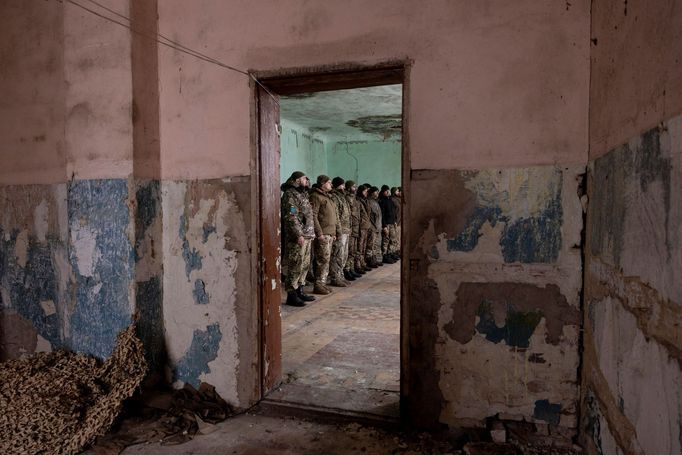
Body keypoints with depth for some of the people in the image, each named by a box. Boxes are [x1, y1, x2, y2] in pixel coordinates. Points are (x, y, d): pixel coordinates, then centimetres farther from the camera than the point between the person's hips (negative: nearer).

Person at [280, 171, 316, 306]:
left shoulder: (301, 193, 20)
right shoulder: (290, 194, -11)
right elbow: (291, 217, -19)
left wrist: (310, 233, 18)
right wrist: (299, 235, -22)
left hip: (306, 236, 10)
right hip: (297, 237, -10)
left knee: (304, 265, 14)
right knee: (295, 266, -7)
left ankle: (299, 290, 24)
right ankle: (291, 295, -1)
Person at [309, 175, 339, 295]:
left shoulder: (327, 197, 21)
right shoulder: (316, 196, -9)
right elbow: (313, 216, -16)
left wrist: (334, 232, 20)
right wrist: (319, 233, -20)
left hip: (330, 233, 9)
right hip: (322, 234, -9)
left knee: (326, 259, 11)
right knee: (323, 259, -8)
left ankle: (323, 283, 18)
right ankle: (318, 285, -2)